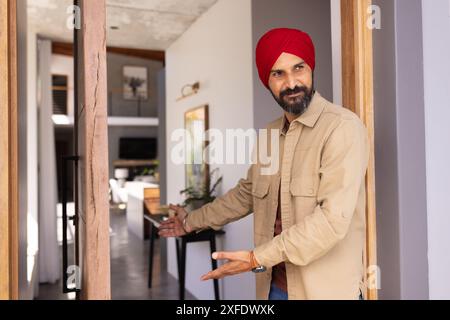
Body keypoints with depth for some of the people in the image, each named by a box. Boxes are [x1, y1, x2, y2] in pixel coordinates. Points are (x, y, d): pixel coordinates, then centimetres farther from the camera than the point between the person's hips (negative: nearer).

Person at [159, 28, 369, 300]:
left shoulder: (342, 127, -16)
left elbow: (333, 219, -23)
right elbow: (246, 193, 19)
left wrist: (258, 258, -20)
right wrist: (192, 222, 25)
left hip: (327, 289, -6)